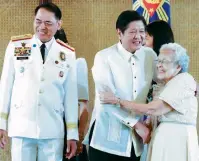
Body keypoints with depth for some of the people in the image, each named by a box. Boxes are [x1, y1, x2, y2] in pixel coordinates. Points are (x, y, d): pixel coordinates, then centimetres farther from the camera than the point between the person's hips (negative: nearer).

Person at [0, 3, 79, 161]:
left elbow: (71, 94, 5)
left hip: (53, 132, 1)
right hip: (21, 129, 0)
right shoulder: (16, 45, 1)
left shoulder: (68, 54, 4)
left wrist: (72, 134, 5)